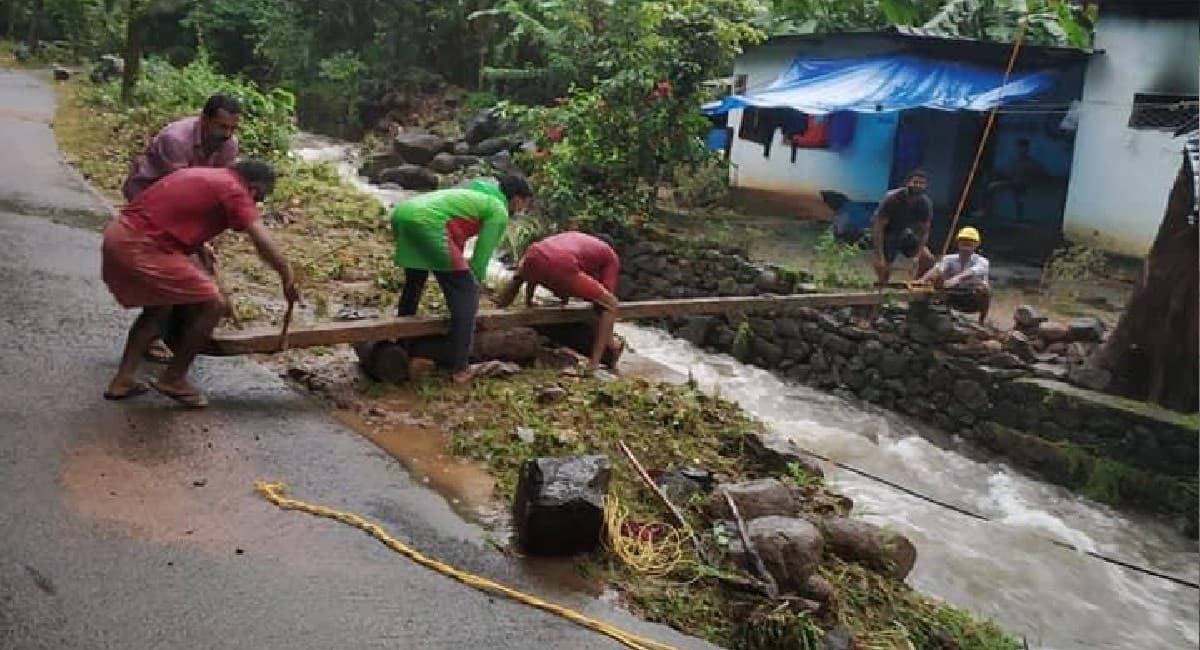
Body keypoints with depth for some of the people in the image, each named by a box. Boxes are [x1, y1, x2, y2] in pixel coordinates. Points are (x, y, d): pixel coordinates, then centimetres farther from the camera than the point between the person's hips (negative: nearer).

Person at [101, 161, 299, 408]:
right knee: (213, 304, -2)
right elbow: (263, 242, -15)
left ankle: (123, 380, 26)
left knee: (158, 307, 28)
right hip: (139, 248, -10)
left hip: (117, 236, 10)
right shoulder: (232, 190, -6)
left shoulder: (202, 175, 21)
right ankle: (173, 379, 9)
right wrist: (288, 278, -3)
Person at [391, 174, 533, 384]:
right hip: (427, 222, -9)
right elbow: (481, 257, 7)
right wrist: (474, 284, 19)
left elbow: (457, 240, 39)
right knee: (466, 290, 0)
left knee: (414, 280, 32)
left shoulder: (474, 194, 35)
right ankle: (460, 367, -1)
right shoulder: (499, 212, 9)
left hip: (401, 212, 9)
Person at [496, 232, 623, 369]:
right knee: (611, 305, 10)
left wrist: (528, 300, 59)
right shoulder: (611, 256, 27)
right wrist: (610, 341, 30)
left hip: (533, 255, 5)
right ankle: (593, 364, 2)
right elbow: (607, 297, 21)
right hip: (561, 266, -5)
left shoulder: (570, 236, 41)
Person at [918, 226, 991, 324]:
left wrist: (957, 279, -57)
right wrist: (922, 280, -45)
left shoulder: (981, 261, -11)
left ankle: (982, 321, -14)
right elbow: (938, 269, -23)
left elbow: (972, 272, -34)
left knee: (984, 286, -34)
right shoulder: (950, 259, -1)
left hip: (973, 301, -2)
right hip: (954, 298, 2)